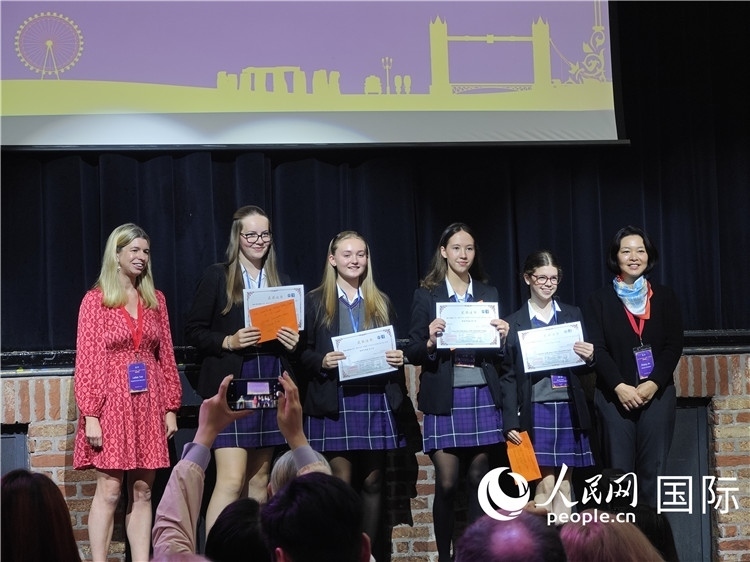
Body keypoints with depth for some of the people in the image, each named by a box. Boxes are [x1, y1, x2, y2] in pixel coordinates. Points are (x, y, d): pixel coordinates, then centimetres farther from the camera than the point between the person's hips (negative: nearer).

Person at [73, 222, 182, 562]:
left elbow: (166, 356, 12)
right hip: (112, 403, -4)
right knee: (108, 491, -6)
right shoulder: (95, 300, -1)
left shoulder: (155, 300, 12)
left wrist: (171, 407, 7)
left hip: (149, 403, 4)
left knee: (142, 492, 5)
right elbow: (86, 361, -5)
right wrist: (90, 415, -12)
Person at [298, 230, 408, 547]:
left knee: (372, 482, 6)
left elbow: (394, 349, 17)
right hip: (334, 402, -3)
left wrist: (399, 358, -5)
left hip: (375, 399, 3)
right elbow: (303, 353, 2)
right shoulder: (315, 301, 5)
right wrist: (322, 361, -17)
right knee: (341, 483, -4)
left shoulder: (381, 302, 15)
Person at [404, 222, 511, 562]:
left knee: (478, 481, 4)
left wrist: (503, 338, -8)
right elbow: (413, 353, 0)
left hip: (482, 395, 2)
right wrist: (430, 341, -19)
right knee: (446, 484, -4)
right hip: (444, 398, -2)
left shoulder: (488, 294, 12)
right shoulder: (426, 295, 3)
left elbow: (500, 354, 13)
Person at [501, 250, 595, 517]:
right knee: (545, 485, -7)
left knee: (564, 485, 6)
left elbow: (585, 367, 14)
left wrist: (589, 358, -9)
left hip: (568, 408, 3)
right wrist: (510, 422, -5)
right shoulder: (515, 322, 3)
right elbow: (508, 375, 2)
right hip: (535, 408, -3)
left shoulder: (573, 315, 10)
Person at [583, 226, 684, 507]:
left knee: (653, 470, 1)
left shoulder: (665, 297, 9)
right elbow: (596, 348, -4)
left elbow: (674, 346, 2)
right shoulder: (600, 300, 4)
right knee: (619, 470, -1)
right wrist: (619, 386, -16)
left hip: (658, 394, 1)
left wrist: (653, 384, -12)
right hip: (614, 396, -1)